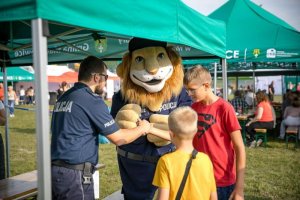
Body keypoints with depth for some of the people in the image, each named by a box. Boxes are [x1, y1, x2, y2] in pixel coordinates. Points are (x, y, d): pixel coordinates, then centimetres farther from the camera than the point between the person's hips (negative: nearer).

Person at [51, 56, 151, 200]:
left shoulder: (63, 98, 11)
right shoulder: (91, 100, -13)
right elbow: (118, 139, -11)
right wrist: (142, 128, 7)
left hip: (55, 169, 8)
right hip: (74, 173, -8)